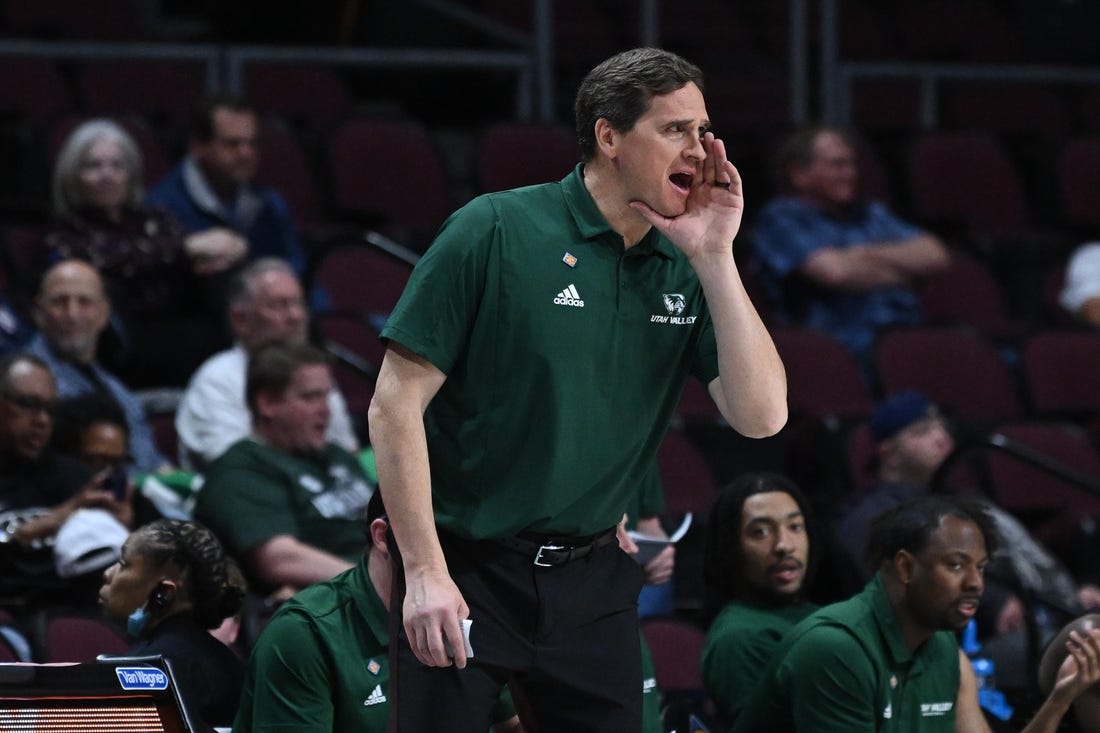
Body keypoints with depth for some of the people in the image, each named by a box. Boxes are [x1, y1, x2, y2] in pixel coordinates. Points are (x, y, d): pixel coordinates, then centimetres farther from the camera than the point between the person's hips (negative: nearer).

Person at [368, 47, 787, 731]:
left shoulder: (684, 271, 4)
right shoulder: (496, 231, -9)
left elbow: (761, 415, -5)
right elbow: (395, 403, -10)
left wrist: (715, 258, -11)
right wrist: (424, 572, -15)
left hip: (593, 579, 4)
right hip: (468, 569, -4)